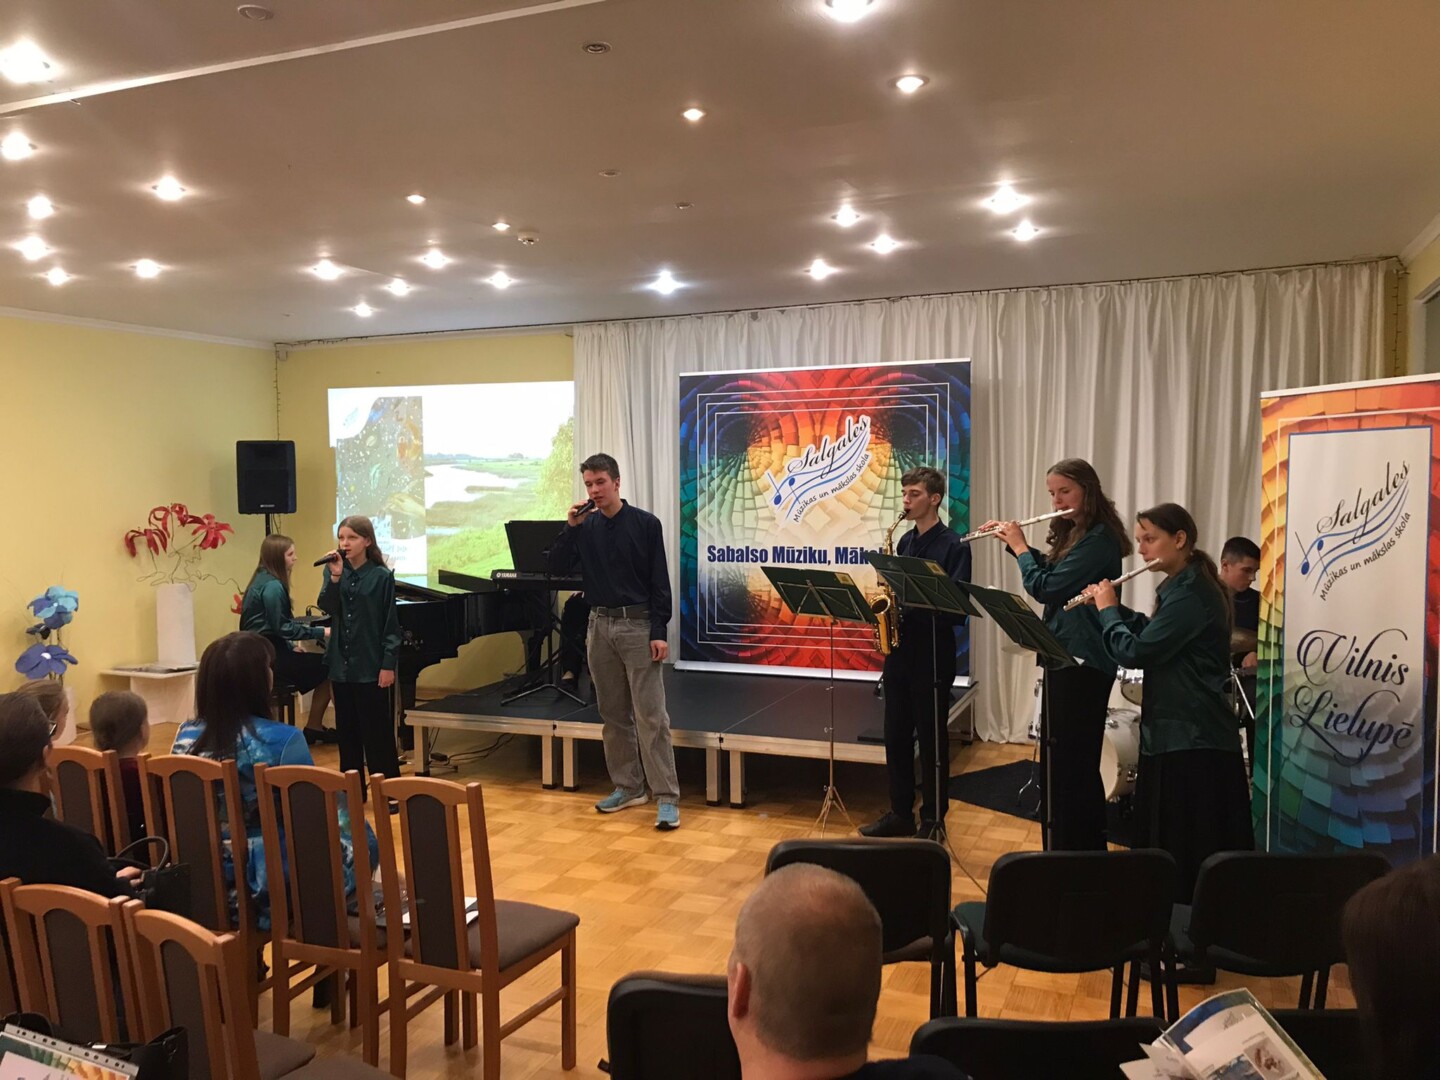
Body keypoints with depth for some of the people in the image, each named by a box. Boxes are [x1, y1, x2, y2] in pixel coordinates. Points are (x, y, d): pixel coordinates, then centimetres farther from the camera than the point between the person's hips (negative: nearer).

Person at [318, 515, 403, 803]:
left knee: (377, 730, 1)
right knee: (347, 729, 12)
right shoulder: (335, 571, 4)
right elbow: (328, 608, -11)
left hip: (371, 666, -4)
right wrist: (335, 577, -24)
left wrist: (388, 665, -10)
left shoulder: (381, 576, -7)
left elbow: (390, 624, -6)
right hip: (341, 664, 4)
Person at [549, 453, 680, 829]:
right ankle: (628, 786, 23)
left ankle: (666, 798, -4)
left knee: (651, 715, -6)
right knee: (613, 713, 11)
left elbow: (659, 583, -6)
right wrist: (570, 527, -11)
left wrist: (659, 633, -12)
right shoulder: (585, 527, 7)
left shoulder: (645, 524, -5)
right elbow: (558, 568, 0)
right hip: (600, 626, 5)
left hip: (638, 625, -5)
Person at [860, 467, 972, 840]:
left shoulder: (953, 545, -8)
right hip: (899, 650, 7)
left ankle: (933, 820, 16)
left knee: (932, 739, 4)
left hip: (932, 654, -6)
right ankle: (900, 813, 23)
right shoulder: (905, 541, 13)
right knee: (896, 736, 11)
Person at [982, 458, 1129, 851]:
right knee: (1056, 757, 16)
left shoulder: (1099, 539, -17)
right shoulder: (1073, 534, 12)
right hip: (1065, 656, 10)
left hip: (1084, 662, -10)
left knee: (1073, 759, -4)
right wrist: (1014, 542, 14)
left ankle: (1080, 851, 6)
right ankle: (1061, 846, 28)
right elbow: (1049, 569, 27)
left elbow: (1045, 587, -22)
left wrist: (1019, 547, -7)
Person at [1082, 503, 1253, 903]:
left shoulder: (1192, 594, -19)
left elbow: (1134, 652, -23)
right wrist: (1114, 608, 8)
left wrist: (1107, 609, -7)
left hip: (1194, 740, -10)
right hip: (1174, 733, 10)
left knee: (1191, 855, -2)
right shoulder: (1181, 587, 12)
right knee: (1168, 845, 17)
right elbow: (1152, 635, 21)